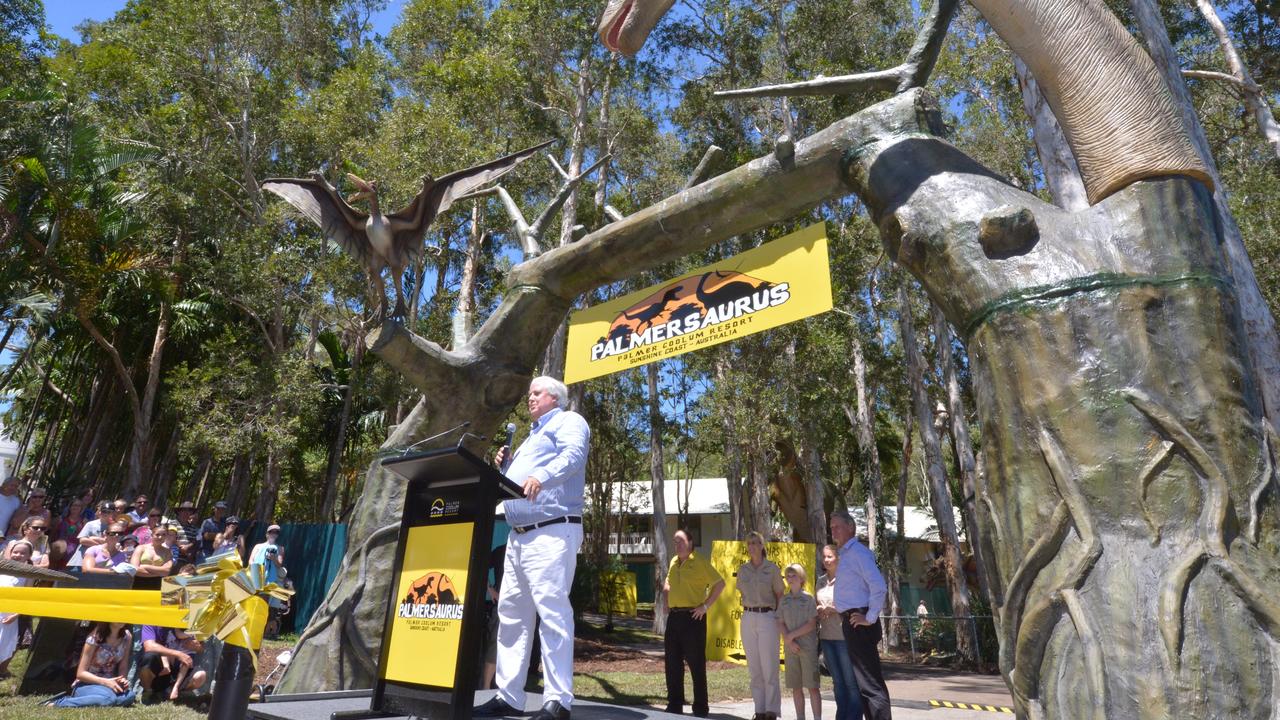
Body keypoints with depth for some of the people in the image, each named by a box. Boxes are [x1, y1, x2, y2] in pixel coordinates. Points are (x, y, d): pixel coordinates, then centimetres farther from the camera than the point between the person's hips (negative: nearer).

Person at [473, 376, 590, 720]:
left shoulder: (568, 421, 1)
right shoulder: (534, 435, 28)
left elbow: (574, 455, -21)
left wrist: (542, 476, -38)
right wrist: (506, 466, 12)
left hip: (552, 532, -9)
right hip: (519, 535, 10)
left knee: (552, 612, -11)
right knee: (511, 613, 9)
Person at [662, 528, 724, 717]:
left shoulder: (699, 561, -8)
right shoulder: (673, 562, 13)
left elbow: (719, 583, -10)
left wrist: (706, 605, -12)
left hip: (692, 617, -7)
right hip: (673, 617, 7)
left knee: (696, 663, 0)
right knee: (672, 663, 11)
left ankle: (701, 708, 12)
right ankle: (674, 705, 23)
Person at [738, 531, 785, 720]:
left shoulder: (772, 568, -3)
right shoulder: (743, 569, 8)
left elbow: (779, 595, 3)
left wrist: (778, 615, -4)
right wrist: (750, 608, 5)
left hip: (767, 617, -4)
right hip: (748, 618, 4)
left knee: (769, 667, -1)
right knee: (754, 667, 8)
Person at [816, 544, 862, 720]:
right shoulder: (821, 581, 10)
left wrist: (832, 609, -16)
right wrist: (819, 609, -1)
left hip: (844, 636, -6)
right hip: (826, 637, 6)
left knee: (851, 681, 1)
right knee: (837, 681, 13)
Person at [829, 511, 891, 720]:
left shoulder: (858, 552, -14)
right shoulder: (846, 553, 15)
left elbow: (878, 586, -24)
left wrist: (870, 618, -21)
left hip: (859, 622, -10)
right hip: (852, 622, 10)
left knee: (870, 682, -7)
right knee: (863, 679, 18)